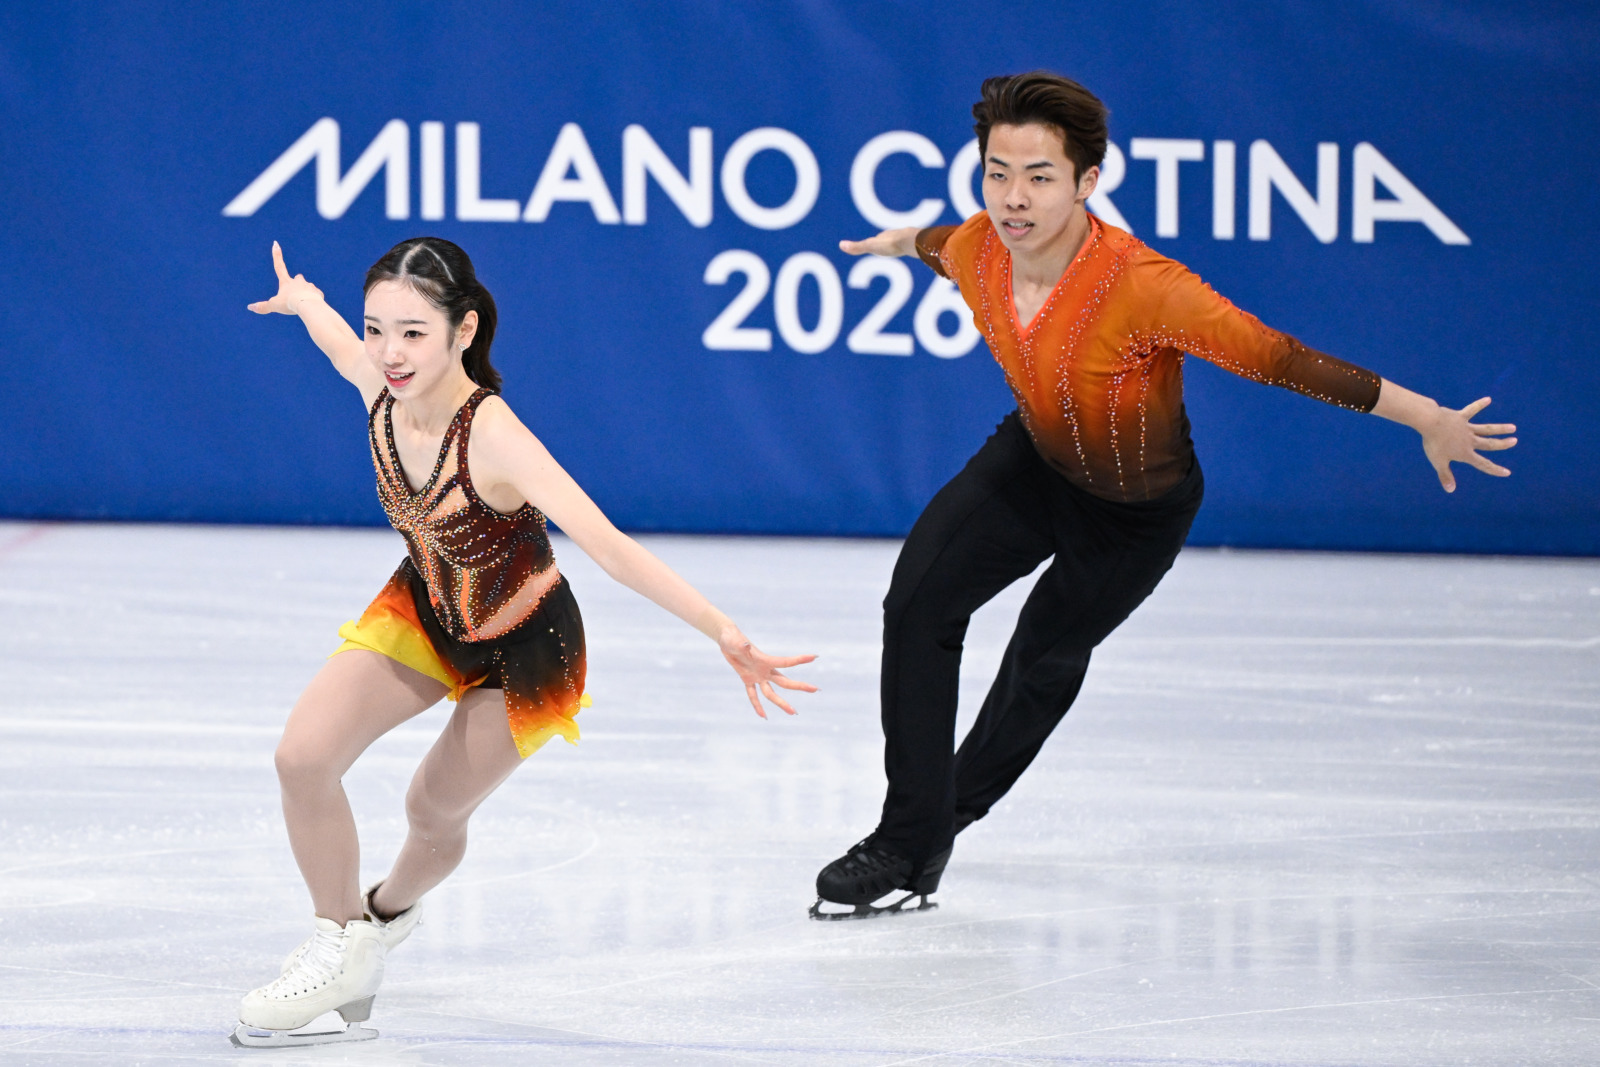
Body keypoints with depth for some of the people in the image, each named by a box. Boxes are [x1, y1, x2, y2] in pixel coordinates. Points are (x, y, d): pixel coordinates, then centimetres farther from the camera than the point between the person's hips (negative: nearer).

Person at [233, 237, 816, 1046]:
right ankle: (341, 949, 13)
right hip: (428, 610, 5)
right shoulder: (382, 388, -21)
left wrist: (725, 636, -50)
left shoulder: (493, 438, -40)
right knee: (303, 757, -10)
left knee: (433, 811, 14)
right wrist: (304, 301, 29)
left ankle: (390, 909, 50)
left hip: (522, 647, -5)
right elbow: (347, 349, 6)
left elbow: (607, 546, -44)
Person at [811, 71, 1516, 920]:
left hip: (1137, 509, -4)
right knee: (917, 600, -13)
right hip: (1033, 460, 4)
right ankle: (906, 848, -5)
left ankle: (950, 811, 41)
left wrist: (1429, 421, -32)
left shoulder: (1143, 289, -42)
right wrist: (904, 241, 29)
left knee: (1045, 658, 13)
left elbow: (1278, 359, -38)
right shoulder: (977, 253, -23)